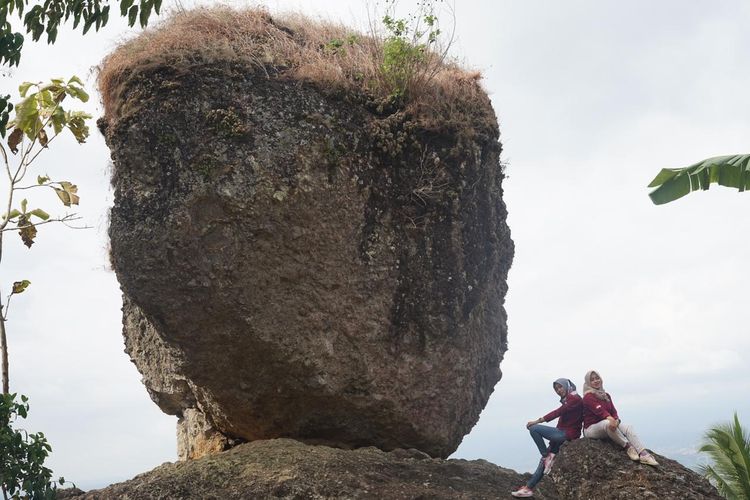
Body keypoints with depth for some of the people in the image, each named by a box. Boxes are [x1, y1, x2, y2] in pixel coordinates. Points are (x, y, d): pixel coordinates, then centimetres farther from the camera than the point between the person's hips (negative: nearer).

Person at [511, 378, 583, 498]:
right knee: (545, 461, 7)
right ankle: (529, 488, 8)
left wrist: (537, 421, -20)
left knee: (534, 428, -17)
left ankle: (548, 457, -8)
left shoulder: (574, 398, -8)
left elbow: (557, 412, -18)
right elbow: (561, 419, 13)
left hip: (568, 434, -9)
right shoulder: (568, 401, 20)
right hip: (563, 435, 9)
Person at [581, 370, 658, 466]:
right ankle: (627, 447, -31)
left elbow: (613, 411, 7)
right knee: (607, 423, -40)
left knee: (628, 428, -20)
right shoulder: (588, 397, -8)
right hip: (591, 428, -7)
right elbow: (599, 410, -25)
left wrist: (616, 420, -17)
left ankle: (644, 454, -37)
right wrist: (610, 419, -42)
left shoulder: (606, 395, 17)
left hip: (607, 425, 7)